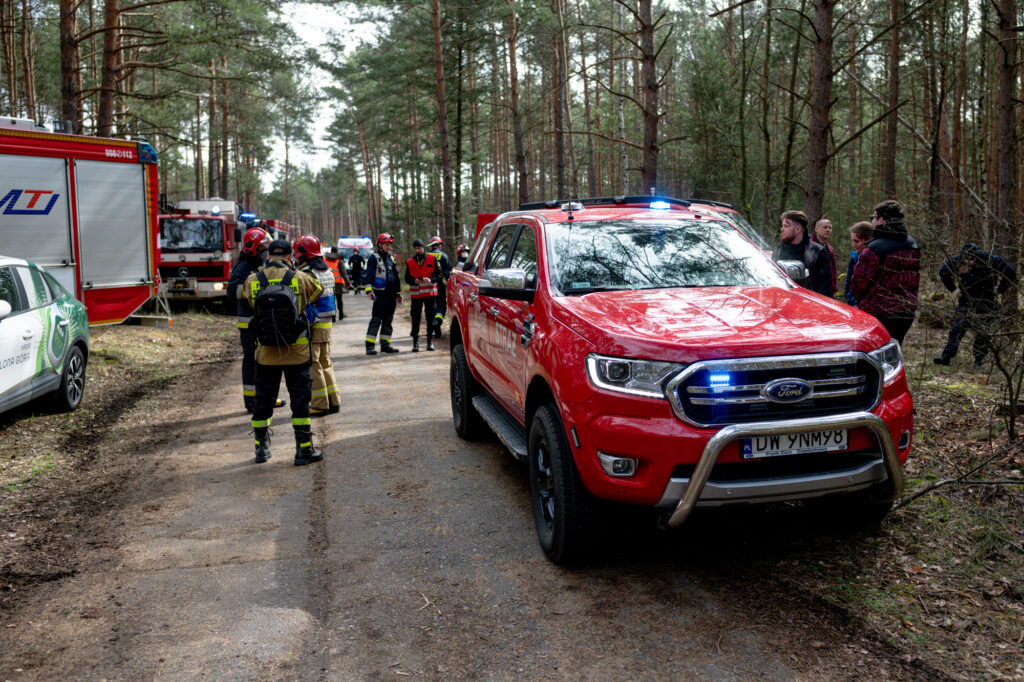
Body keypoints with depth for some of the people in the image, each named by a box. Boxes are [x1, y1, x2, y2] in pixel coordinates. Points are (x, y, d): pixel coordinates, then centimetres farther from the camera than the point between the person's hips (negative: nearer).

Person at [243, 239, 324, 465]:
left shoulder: (252, 281, -3)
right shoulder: (299, 278, -6)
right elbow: (318, 289, 13)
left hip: (266, 353, 2)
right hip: (296, 352, -2)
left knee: (263, 399, 14)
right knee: (300, 398, 5)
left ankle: (262, 447, 24)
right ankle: (304, 450, 8)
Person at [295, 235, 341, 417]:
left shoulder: (307, 274, -16)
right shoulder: (328, 271, 12)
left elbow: (306, 305, -20)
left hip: (312, 326, -8)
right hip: (327, 325, 8)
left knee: (312, 366, -1)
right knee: (325, 363, 16)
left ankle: (320, 405, 1)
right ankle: (334, 401, 19)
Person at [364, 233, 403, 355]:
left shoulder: (391, 258, 18)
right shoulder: (374, 258, -3)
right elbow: (369, 275, -10)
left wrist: (398, 293, 24)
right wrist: (369, 290, -23)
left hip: (392, 295, 7)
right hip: (380, 294, -7)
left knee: (388, 320, 9)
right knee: (376, 319, -9)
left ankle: (385, 344, 15)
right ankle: (369, 345, -7)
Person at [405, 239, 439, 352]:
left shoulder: (432, 258, 3)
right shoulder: (410, 261, 7)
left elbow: (438, 274, 2)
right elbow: (407, 278, 7)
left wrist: (430, 280, -17)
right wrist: (415, 281, -14)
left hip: (430, 292, 0)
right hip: (416, 293, 0)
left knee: (430, 317, 4)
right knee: (415, 317, -2)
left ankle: (430, 341, 13)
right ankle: (415, 342, 5)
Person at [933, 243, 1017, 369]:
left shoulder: (990, 260, -18)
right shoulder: (956, 261, -11)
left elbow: (1011, 274, -7)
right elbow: (943, 273, 10)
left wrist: (999, 290, -5)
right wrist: (954, 288, 5)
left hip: (985, 301, -2)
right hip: (966, 299, 2)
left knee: (982, 331, -2)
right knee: (958, 327, -9)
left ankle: (978, 361, 8)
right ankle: (946, 357, -13)